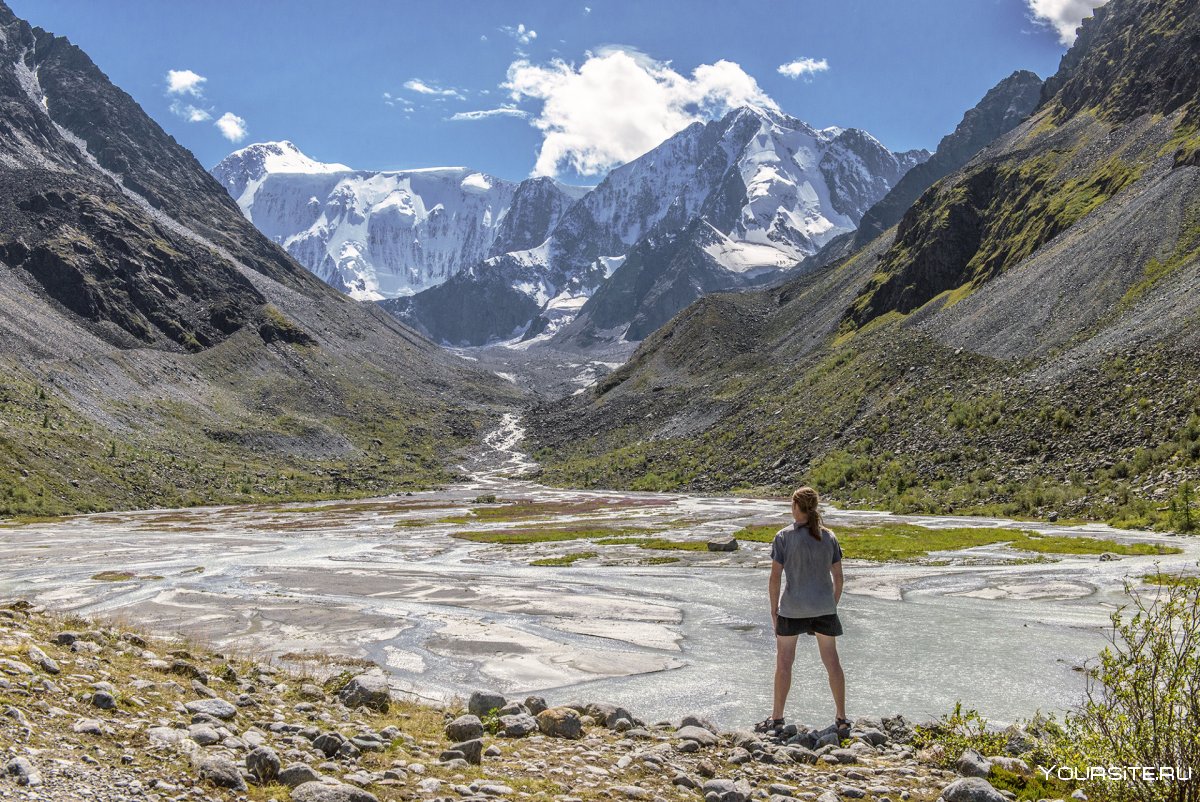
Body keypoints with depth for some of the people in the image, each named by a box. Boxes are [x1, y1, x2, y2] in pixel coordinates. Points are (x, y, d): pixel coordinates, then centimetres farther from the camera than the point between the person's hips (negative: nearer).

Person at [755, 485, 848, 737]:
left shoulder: (784, 537, -9)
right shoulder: (828, 537, 1)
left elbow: (775, 577, -11)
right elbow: (838, 577, 4)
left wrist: (774, 611, -1)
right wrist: (832, 606, 15)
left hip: (792, 609, -3)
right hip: (824, 608, 3)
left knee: (783, 661, 8)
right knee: (832, 661, 11)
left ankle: (777, 719, 15)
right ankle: (842, 719, 17)